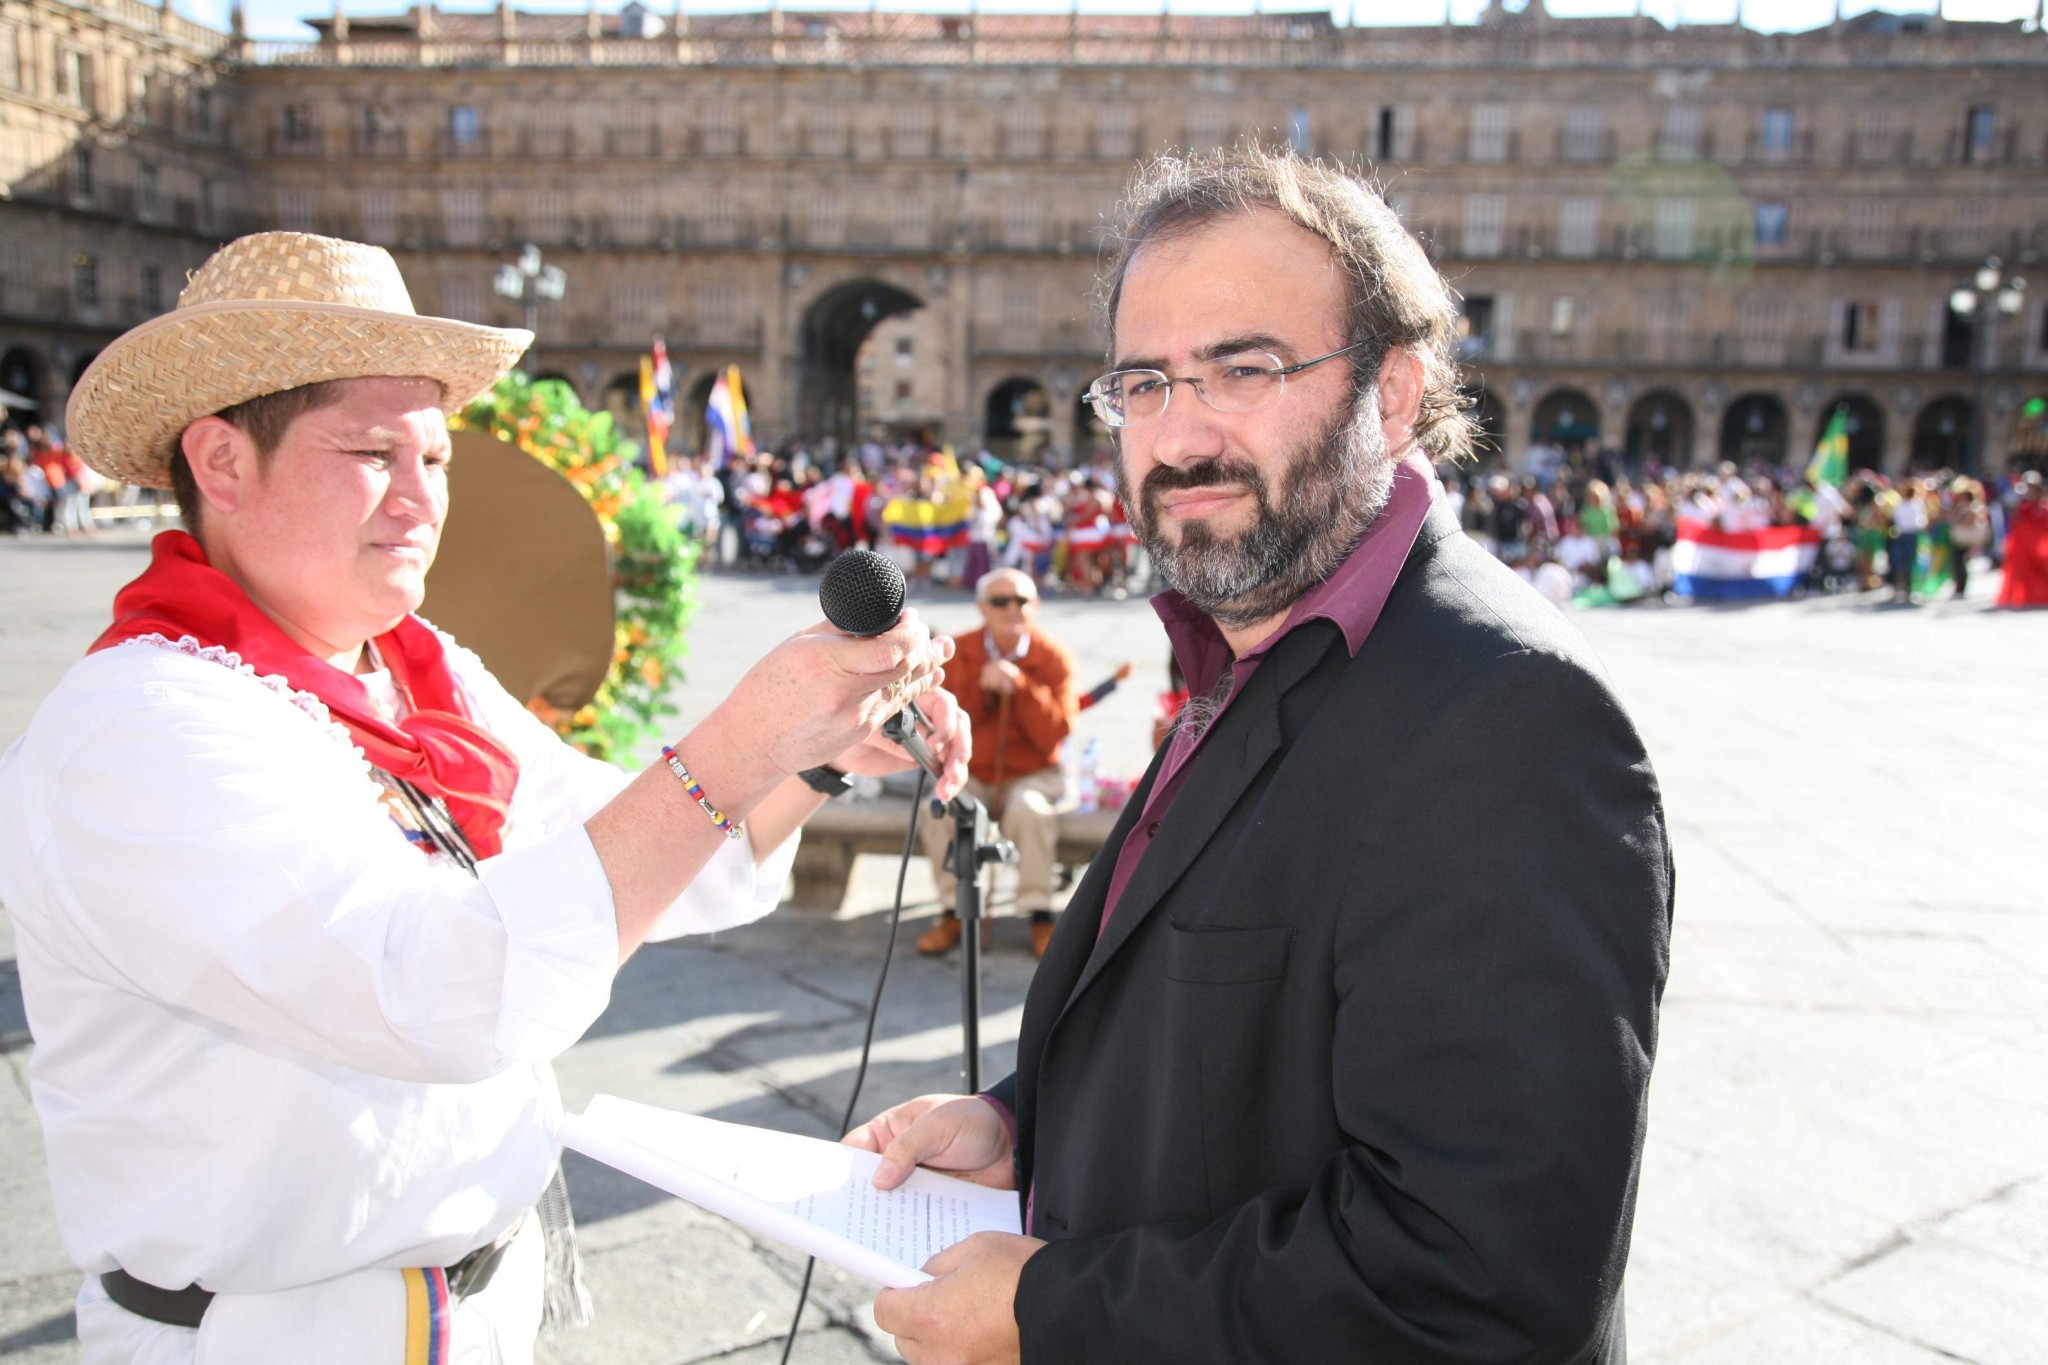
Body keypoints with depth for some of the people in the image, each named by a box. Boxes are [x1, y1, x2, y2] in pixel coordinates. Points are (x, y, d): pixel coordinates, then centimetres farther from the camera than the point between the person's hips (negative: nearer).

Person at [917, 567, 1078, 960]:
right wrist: (979, 688, -20)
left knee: (1030, 811, -34)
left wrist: (1021, 686, -25)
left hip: (1032, 774, -2)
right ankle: (954, 913, -10)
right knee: (940, 811, -27)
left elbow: (1053, 735, -15)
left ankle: (1040, 916, -18)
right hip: (970, 773, 2)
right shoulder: (959, 651, 0)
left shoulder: (1053, 658, -6)